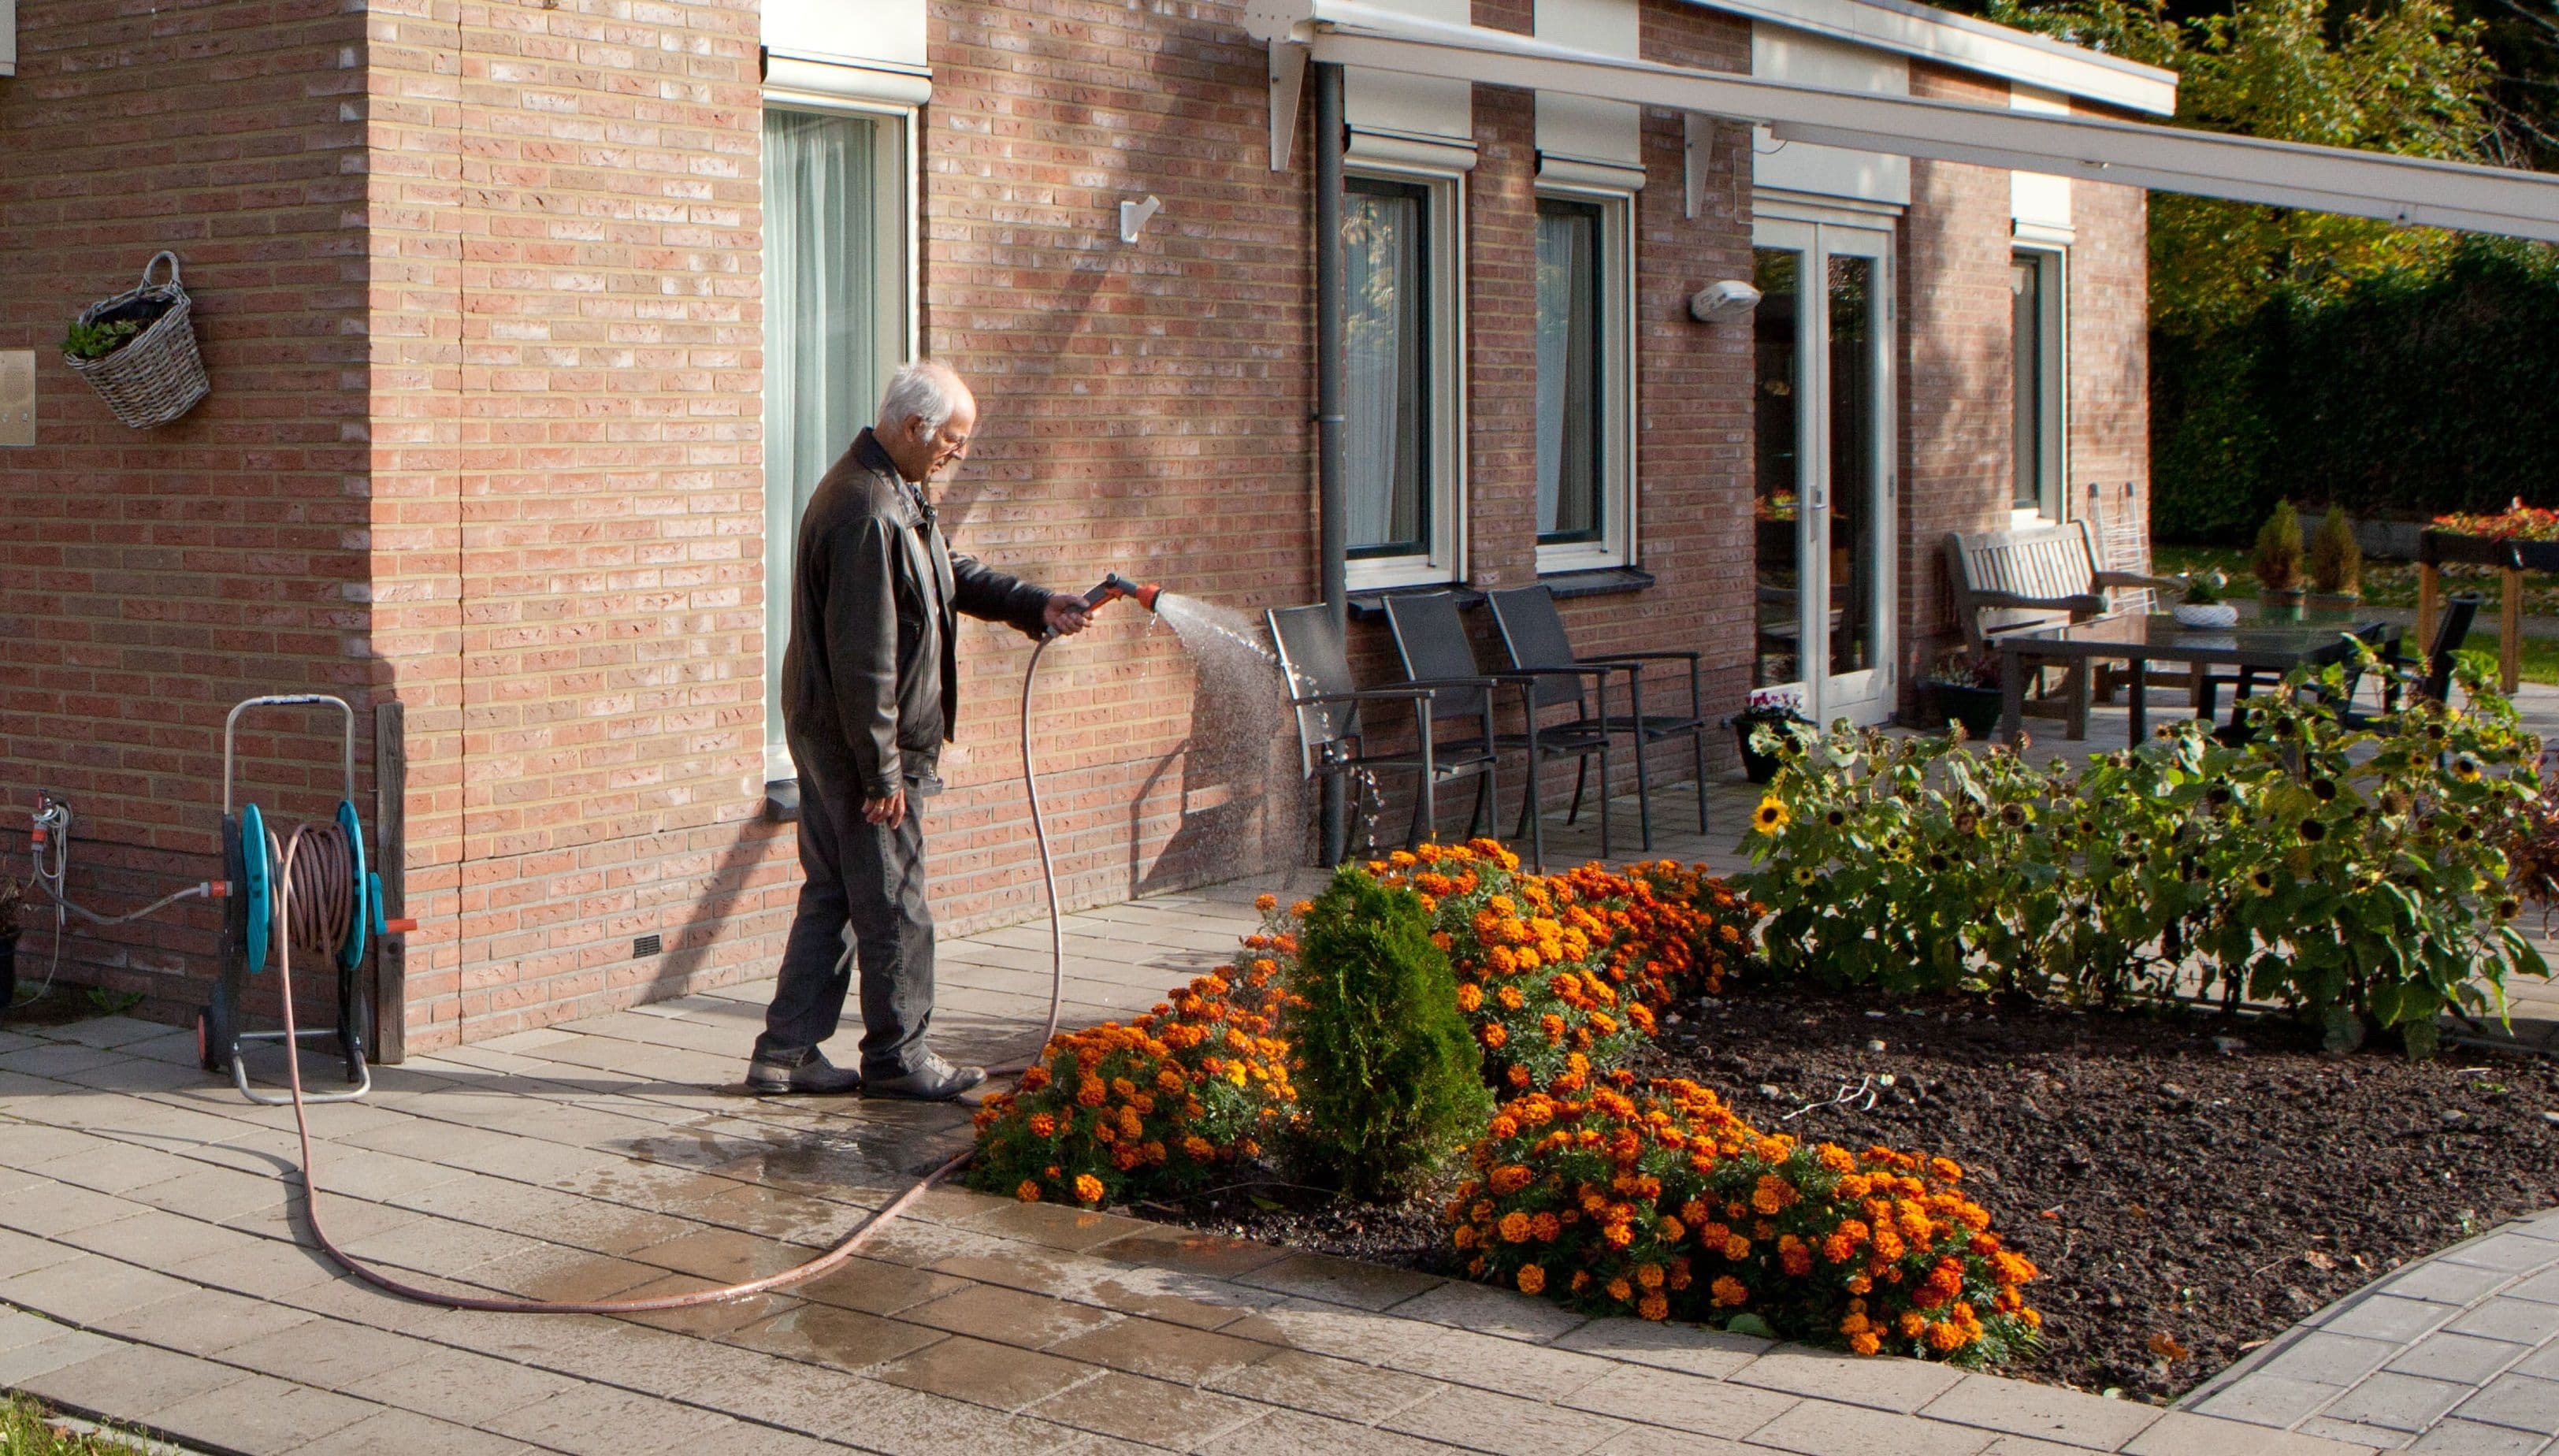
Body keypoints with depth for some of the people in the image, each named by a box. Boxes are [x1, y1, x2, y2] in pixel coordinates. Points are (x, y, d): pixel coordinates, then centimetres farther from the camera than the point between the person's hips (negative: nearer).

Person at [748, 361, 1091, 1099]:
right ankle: (897, 1056, 13)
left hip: (825, 733, 11)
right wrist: (882, 771, -20)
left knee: (832, 894, 15)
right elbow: (863, 660, -24)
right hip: (858, 741, -11)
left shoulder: (893, 496, 11)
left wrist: (1035, 604, 10)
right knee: (891, 902, 1)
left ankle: (785, 1051, 19)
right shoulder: (868, 515, -23)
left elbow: (951, 576, 23)